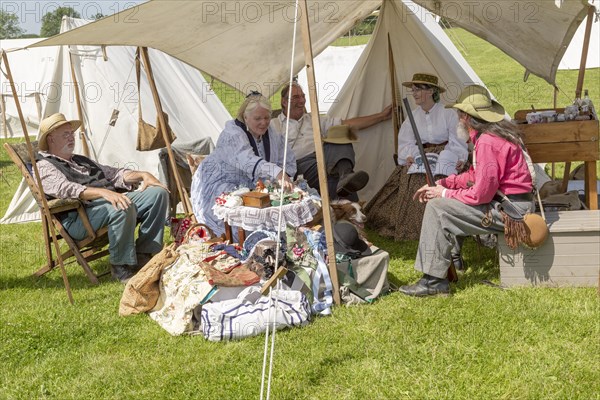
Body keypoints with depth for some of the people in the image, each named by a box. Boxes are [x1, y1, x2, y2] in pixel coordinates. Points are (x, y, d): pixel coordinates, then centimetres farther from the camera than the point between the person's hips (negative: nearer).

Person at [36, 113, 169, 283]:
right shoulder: (44, 166, 2)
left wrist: (143, 175, 10)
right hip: (78, 219, -8)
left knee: (158, 193, -7)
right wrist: (103, 192, -32)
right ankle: (121, 267, -20)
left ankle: (144, 255, -10)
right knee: (123, 207, -37)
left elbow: (114, 174, 30)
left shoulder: (81, 160, 31)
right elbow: (66, 189, -18)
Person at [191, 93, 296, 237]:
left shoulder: (273, 136, 0)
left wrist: (285, 177, -19)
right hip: (218, 186, -7)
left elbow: (290, 162, 5)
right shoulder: (233, 135, -25)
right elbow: (248, 162, -44)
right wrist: (277, 173, -60)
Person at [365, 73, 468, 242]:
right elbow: (406, 142, 3)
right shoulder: (413, 116, 11)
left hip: (443, 159, -4)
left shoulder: (448, 113, -2)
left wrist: (459, 158, -25)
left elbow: (457, 140, -7)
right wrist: (409, 157, -17)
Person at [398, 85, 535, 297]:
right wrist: (441, 184, 9)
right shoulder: (489, 134, 12)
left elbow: (481, 193, -22)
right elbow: (474, 175, 19)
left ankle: (434, 281, -11)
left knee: (437, 207, -14)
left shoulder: (487, 142, -21)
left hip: (508, 209, -11)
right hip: (508, 203, 11)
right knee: (439, 199, 17)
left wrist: (445, 193, -9)